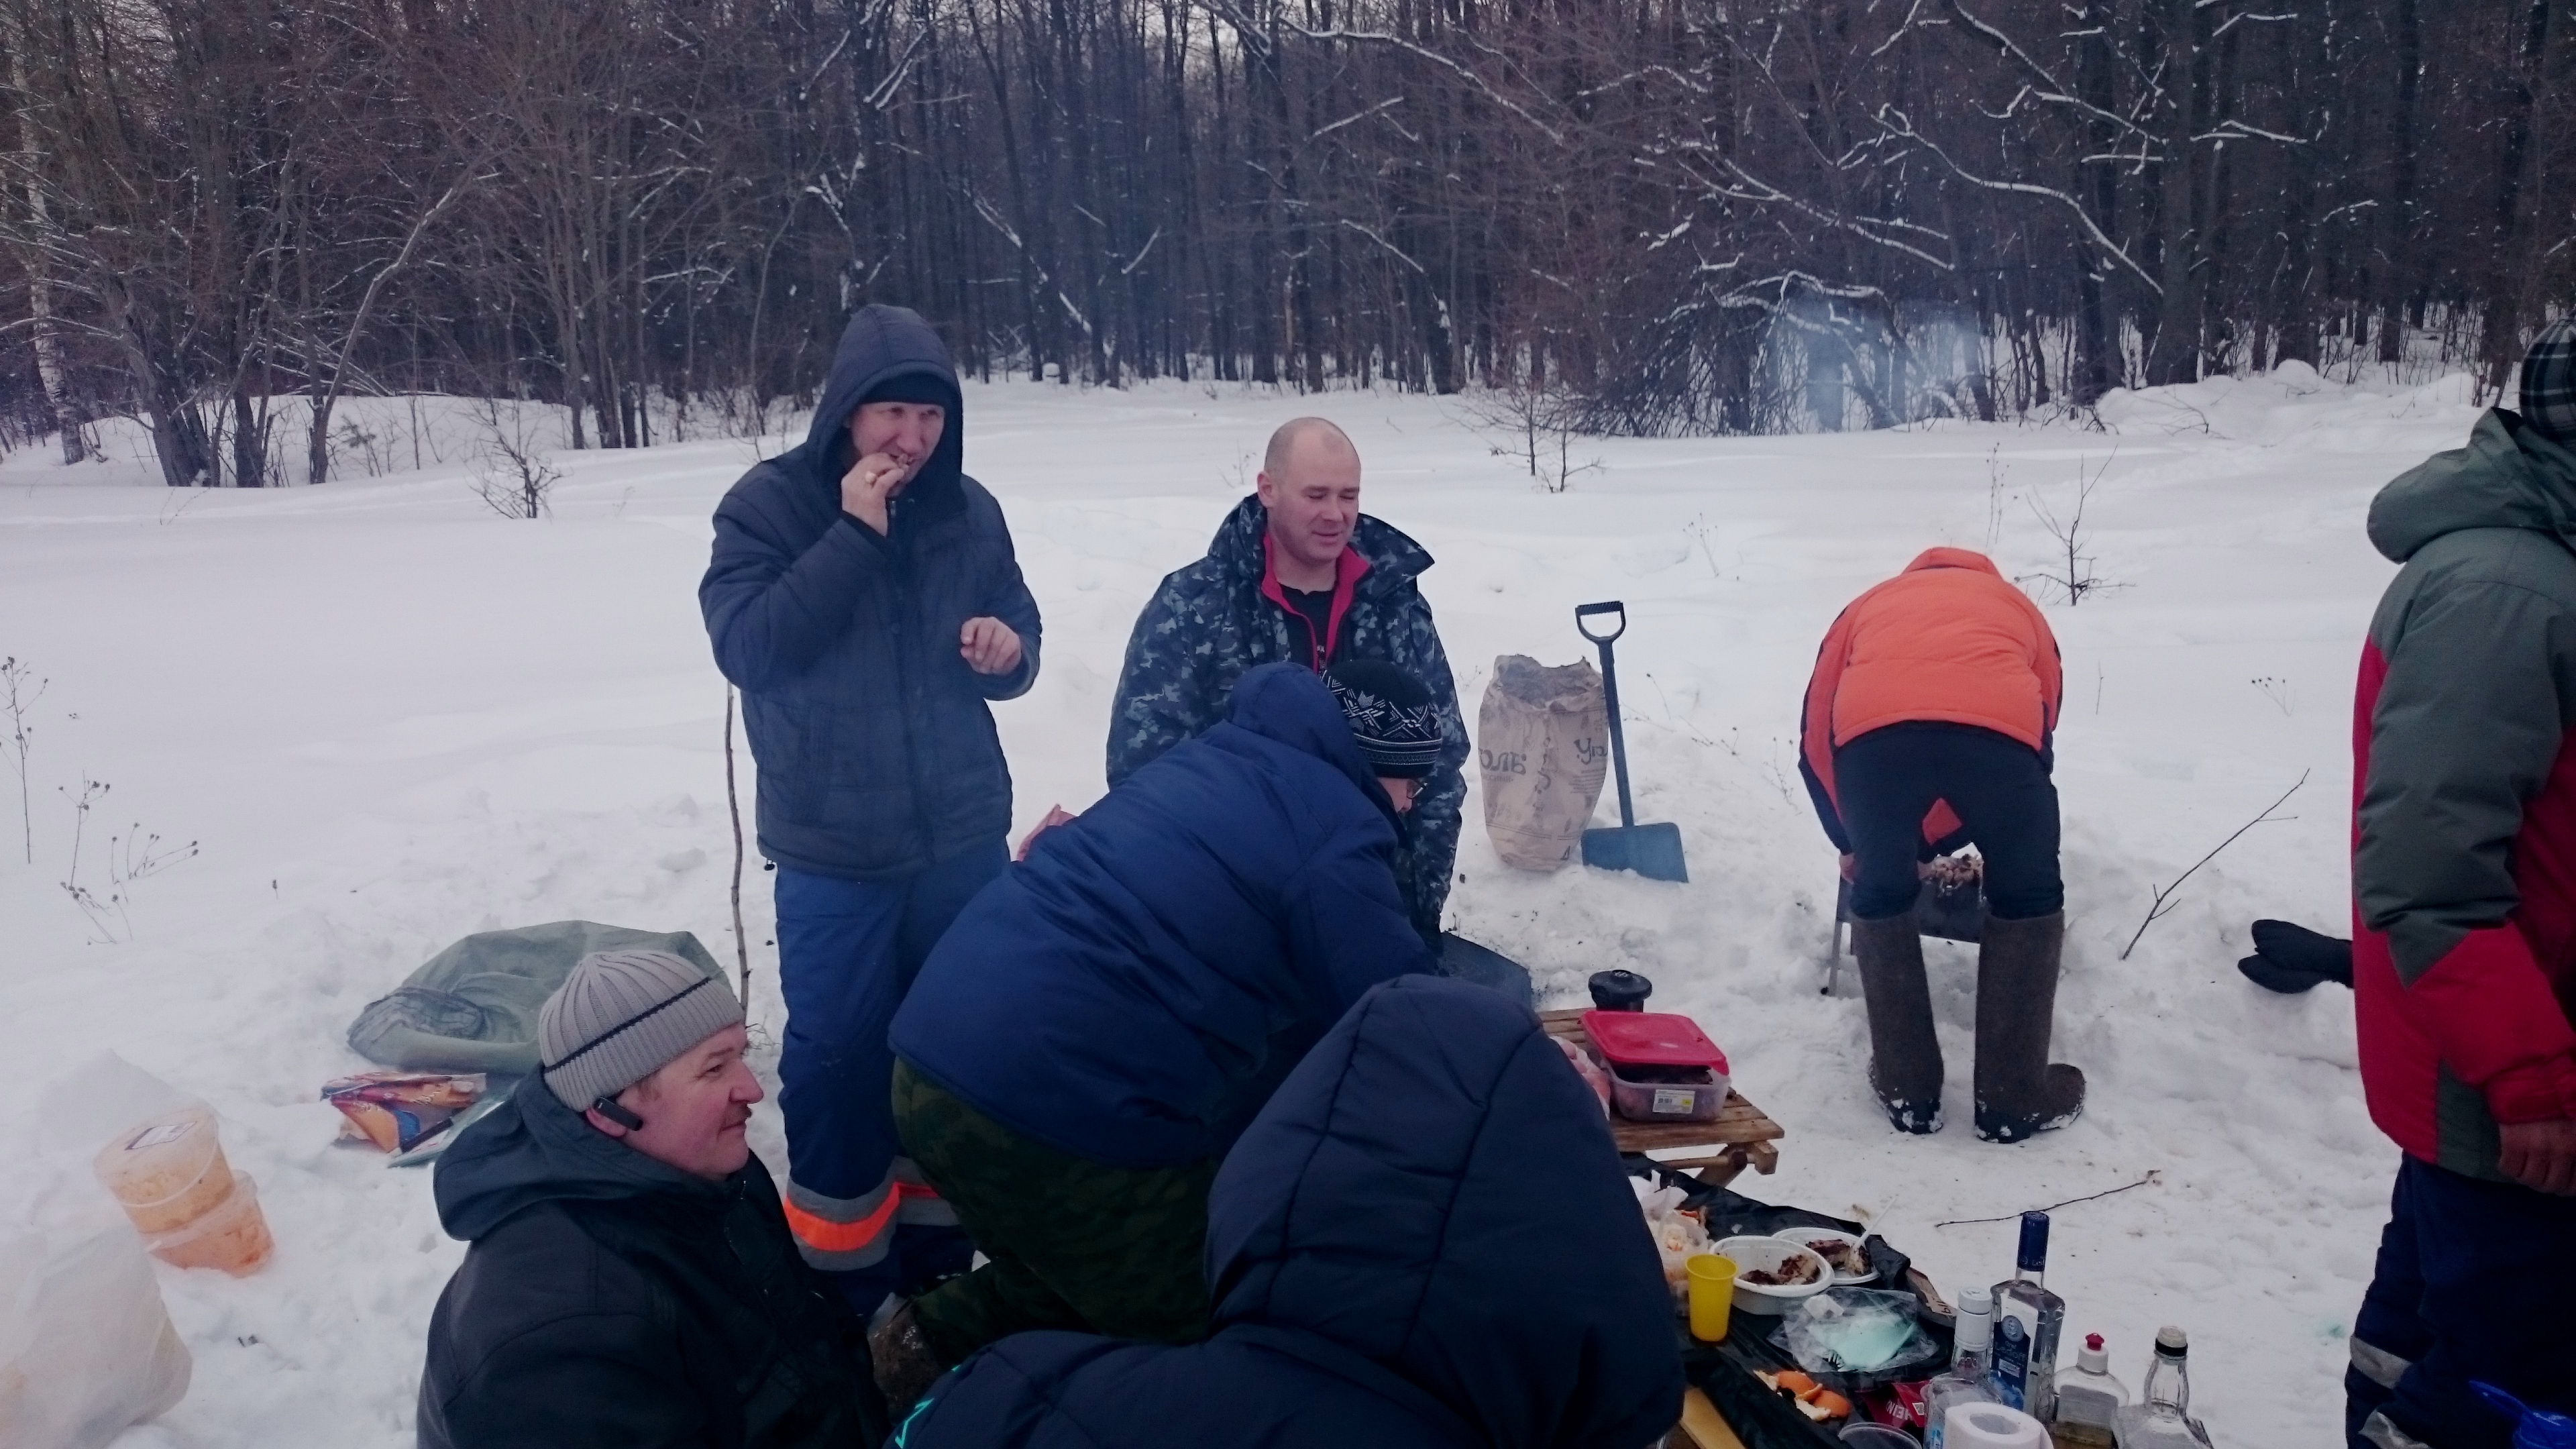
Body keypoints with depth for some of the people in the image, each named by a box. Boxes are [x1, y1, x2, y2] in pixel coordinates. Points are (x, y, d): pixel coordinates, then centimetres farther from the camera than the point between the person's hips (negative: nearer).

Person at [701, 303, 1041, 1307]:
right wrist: (853, 537, -22)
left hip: (962, 836, 3)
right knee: (837, 1047, 4)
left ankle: (938, 1241, 34)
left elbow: (1014, 657, 10)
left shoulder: (969, 510, 2)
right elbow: (743, 646, -19)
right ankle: (839, 1262, 23)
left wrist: (1007, 647, -14)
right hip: (834, 848, -3)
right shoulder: (770, 503, -7)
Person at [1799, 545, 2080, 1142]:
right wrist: (1933, 842, 49)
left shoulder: (1870, 605, 41)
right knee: (2028, 897, 24)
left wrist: (1851, 842, 49)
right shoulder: (2016, 606, 41)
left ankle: (1907, 1092, 31)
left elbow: (1815, 741, 35)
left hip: (1873, 729, 0)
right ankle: (2015, 1098, 30)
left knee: (1880, 897, 25)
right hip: (1997, 725, 0)